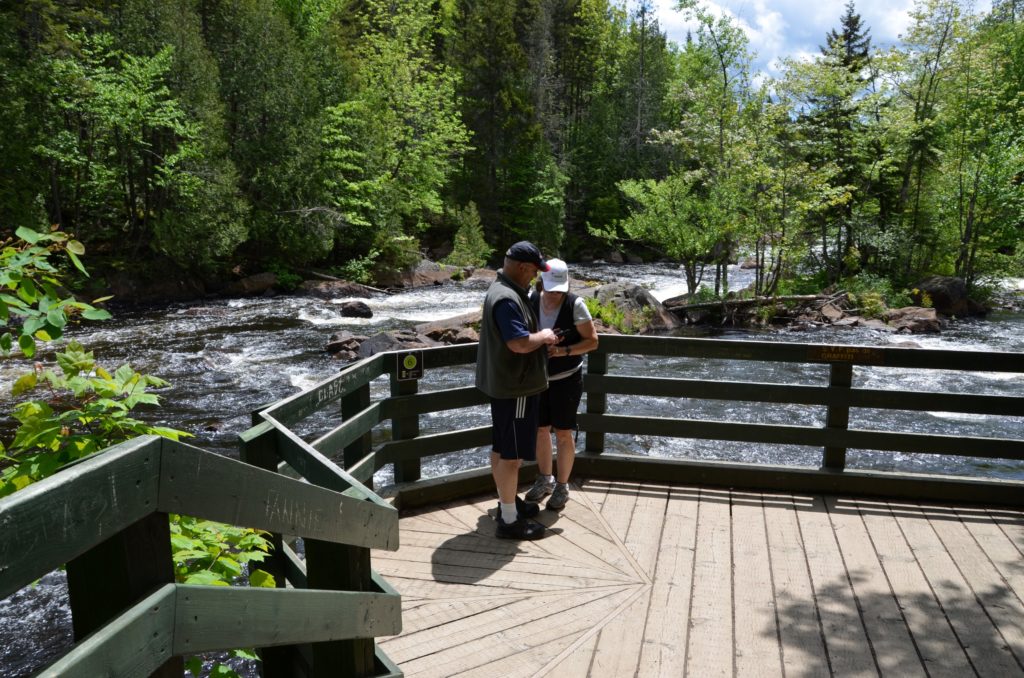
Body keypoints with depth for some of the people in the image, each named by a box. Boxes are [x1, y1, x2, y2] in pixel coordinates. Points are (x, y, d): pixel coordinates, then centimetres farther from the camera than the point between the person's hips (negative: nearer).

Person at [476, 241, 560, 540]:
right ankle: (510, 520, 8)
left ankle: (507, 501, 34)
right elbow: (520, 343, -30)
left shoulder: (502, 289, 11)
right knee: (512, 454, -2)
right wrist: (544, 336, -12)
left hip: (504, 383, 11)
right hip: (514, 387, -11)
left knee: (501, 449, 19)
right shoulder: (507, 299, -24)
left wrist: (540, 337, 14)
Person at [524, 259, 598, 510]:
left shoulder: (575, 305, -16)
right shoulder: (531, 301, -7)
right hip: (538, 378, 4)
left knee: (563, 433, 5)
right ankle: (544, 480, 36)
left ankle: (562, 487, 23)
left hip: (566, 379, -4)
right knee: (540, 429, 15)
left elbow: (592, 340, -14)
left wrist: (563, 351, -27)